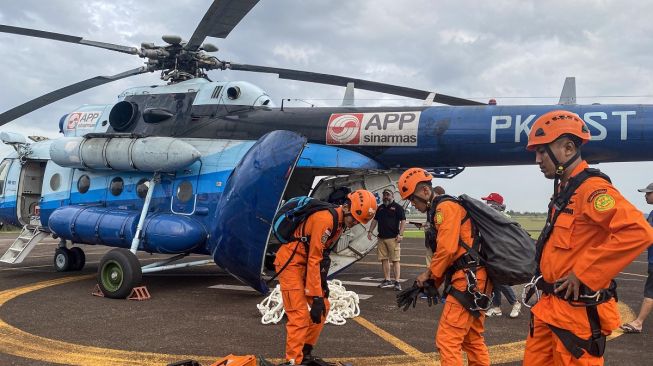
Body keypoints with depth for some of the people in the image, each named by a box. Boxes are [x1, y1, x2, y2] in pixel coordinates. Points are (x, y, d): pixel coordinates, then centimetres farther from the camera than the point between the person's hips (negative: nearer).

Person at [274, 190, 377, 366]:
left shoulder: (339, 220, 4)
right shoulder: (325, 219, -26)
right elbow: (314, 259, -25)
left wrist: (323, 281, 9)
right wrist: (316, 297, -22)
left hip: (306, 263, 10)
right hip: (290, 262, -10)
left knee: (322, 308, 10)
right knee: (300, 315, -12)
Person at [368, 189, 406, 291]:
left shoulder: (397, 207, -2)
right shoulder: (380, 208, 17)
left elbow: (403, 221, -7)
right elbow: (375, 220, 23)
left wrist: (400, 234, -15)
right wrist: (370, 231, 13)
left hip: (393, 238, -6)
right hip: (381, 237, 6)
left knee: (395, 260, -7)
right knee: (384, 259, 8)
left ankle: (397, 282, -7)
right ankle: (387, 280, 16)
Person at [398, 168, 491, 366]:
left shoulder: (445, 207, -11)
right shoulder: (440, 210, 20)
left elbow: (447, 249, -19)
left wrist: (428, 274, -5)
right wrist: (432, 282, 11)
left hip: (468, 279, -11)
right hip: (473, 278, 11)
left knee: (447, 340, -9)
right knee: (472, 339, 19)